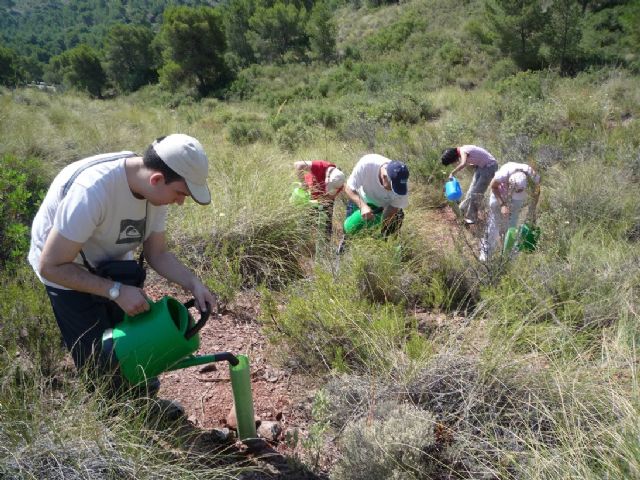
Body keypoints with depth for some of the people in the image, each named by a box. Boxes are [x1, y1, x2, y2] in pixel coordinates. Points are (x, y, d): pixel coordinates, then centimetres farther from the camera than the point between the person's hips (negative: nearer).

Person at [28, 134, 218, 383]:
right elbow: (50, 266, -29)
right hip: (65, 271, -6)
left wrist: (194, 284, -19)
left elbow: (157, 254, -4)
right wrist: (116, 291, -32)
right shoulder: (92, 191, -38)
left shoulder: (156, 189, -17)